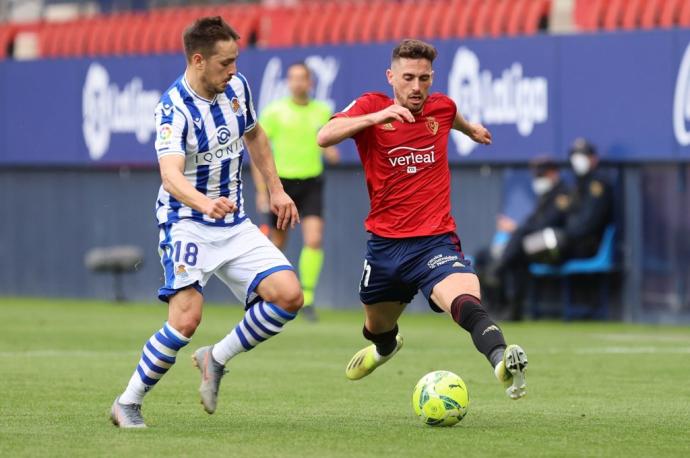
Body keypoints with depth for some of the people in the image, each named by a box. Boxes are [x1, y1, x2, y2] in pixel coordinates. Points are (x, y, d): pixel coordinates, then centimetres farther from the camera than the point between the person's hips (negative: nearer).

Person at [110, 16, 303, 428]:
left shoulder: (237, 87, 1)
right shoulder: (174, 109, -20)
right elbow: (171, 176, -35)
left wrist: (276, 189, 20)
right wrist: (205, 203, -54)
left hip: (235, 225, 6)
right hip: (187, 224, -6)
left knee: (288, 295, -12)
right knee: (186, 320, -22)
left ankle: (217, 360, 8)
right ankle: (128, 404, -3)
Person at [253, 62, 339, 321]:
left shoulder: (322, 111, 5)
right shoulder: (274, 112, -3)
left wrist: (330, 152, -7)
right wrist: (261, 190, -7)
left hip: (311, 184, 1)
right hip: (282, 181, -1)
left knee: (314, 240, -17)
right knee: (277, 244, 8)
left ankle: (307, 299, -10)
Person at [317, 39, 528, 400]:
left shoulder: (442, 107, 3)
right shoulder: (371, 107, -5)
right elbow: (324, 136, -24)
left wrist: (470, 128, 50)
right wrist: (376, 117, -35)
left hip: (435, 241, -1)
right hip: (384, 244, 1)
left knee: (465, 300, -33)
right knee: (377, 327, 24)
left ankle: (502, 360, -59)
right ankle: (386, 346, 61)